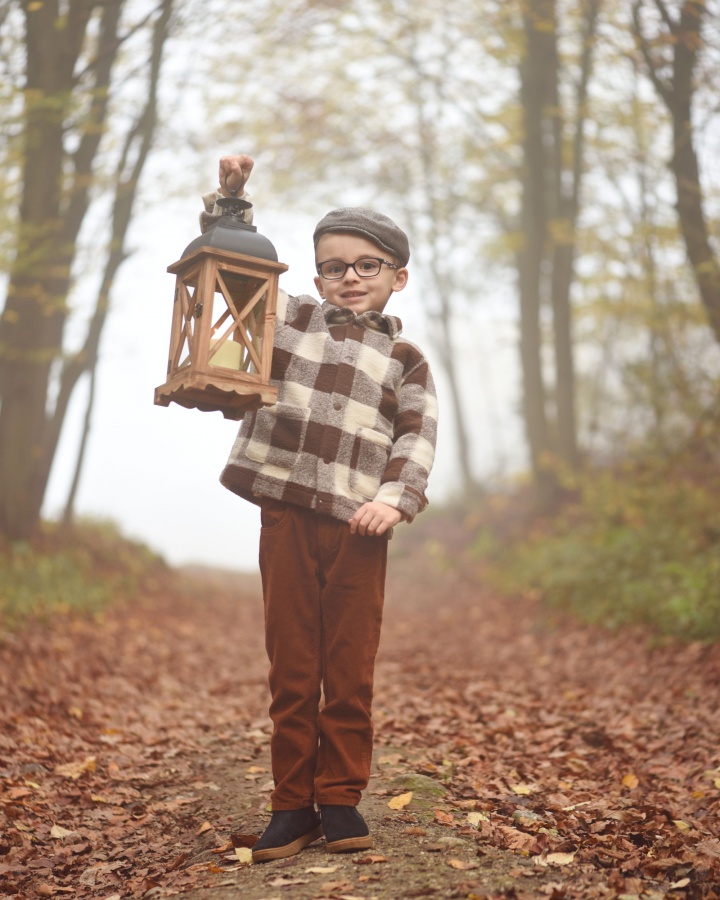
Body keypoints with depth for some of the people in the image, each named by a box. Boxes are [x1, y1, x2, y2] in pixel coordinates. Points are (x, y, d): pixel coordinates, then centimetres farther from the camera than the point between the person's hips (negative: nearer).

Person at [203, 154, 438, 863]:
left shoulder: (403, 358, 11)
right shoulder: (288, 318, 14)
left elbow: (417, 437, 2)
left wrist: (395, 498, -14)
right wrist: (227, 199, 3)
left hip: (358, 526, 0)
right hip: (286, 517, 1)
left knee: (351, 673, 3)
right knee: (291, 672, 4)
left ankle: (340, 800, 14)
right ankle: (292, 805, 12)